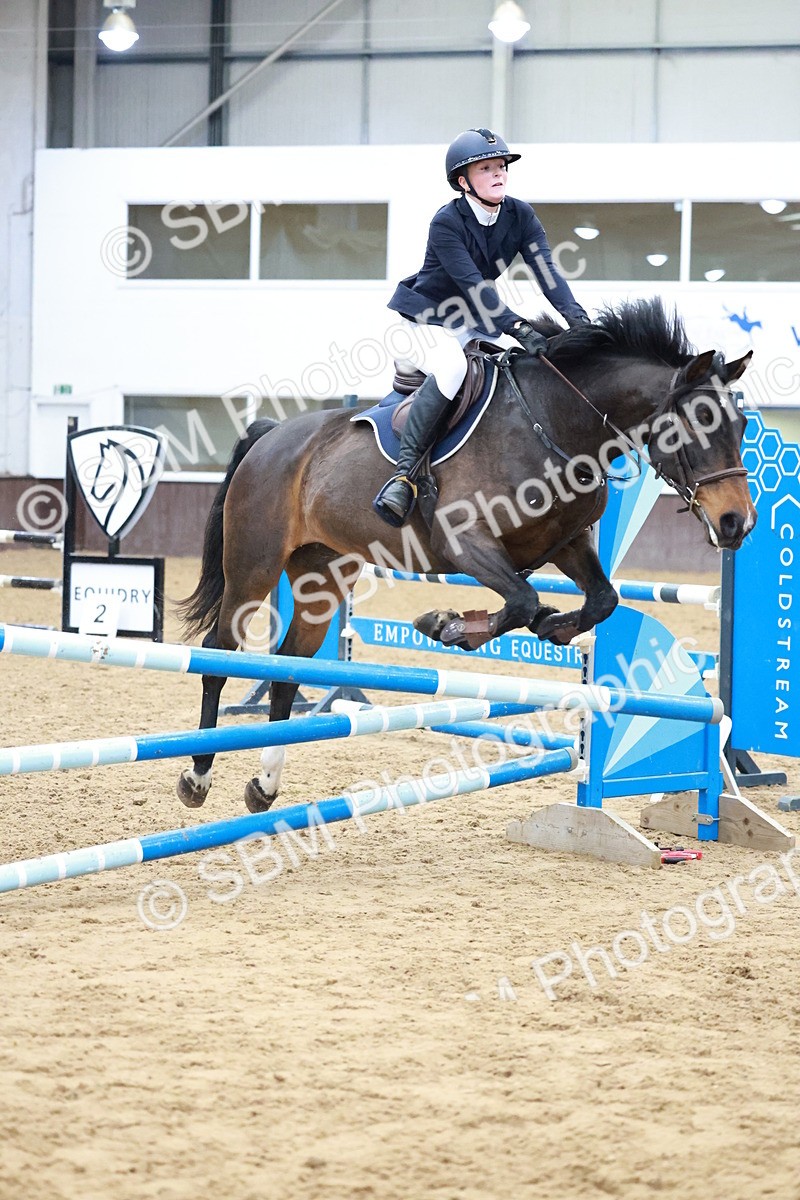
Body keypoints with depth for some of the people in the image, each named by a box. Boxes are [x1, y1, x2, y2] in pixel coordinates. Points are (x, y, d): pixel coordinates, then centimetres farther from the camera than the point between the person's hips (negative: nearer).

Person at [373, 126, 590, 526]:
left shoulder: (521, 216, -4)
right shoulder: (447, 222, -21)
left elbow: (545, 268, -15)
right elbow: (472, 284, -31)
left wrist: (575, 315, -33)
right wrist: (518, 327, -42)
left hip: (478, 321, 7)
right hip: (429, 317, -7)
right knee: (451, 366, -37)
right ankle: (405, 471, -36)